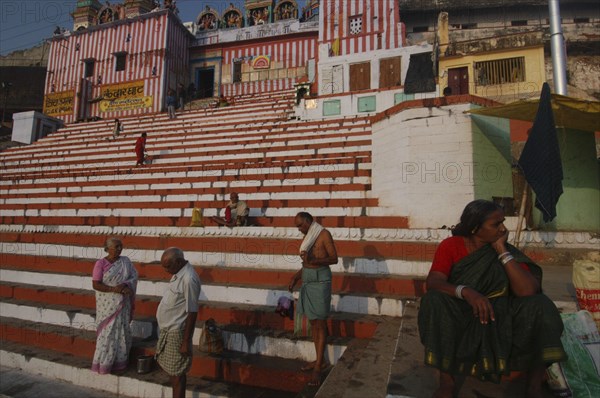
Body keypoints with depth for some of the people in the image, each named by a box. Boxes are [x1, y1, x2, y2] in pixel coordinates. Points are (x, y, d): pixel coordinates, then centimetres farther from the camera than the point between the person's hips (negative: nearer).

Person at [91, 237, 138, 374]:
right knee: (107, 333, 3)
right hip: (108, 304, -4)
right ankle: (104, 363, 19)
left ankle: (119, 362, 23)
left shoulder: (125, 261, 2)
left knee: (122, 331, 9)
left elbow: (134, 277, 1)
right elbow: (95, 285, -11)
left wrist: (126, 285, -20)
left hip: (123, 304, 4)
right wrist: (113, 289, -23)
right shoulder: (100, 263, -9)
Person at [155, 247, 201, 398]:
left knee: (177, 372, 5)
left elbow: (192, 313, -23)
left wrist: (186, 342, -19)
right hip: (168, 330, 9)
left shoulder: (189, 279, -25)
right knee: (171, 369, 21)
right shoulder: (178, 274, 5)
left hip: (177, 332, -9)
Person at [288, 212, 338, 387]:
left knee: (320, 323, -2)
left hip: (320, 280, -8)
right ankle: (320, 360, 24)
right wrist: (296, 277, 13)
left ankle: (318, 366, 6)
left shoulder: (324, 234, -11)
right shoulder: (307, 237, 13)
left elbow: (334, 259, -12)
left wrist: (314, 260, -25)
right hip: (307, 281, 8)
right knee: (313, 322, 13)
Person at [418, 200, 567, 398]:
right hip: (461, 317, -2)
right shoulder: (450, 246, -10)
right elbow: (433, 282, -23)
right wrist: (466, 291, -41)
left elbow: (528, 291, -17)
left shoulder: (506, 250, -3)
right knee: (434, 300, -32)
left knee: (540, 305, -21)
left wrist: (502, 251, -18)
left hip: (499, 317, 3)